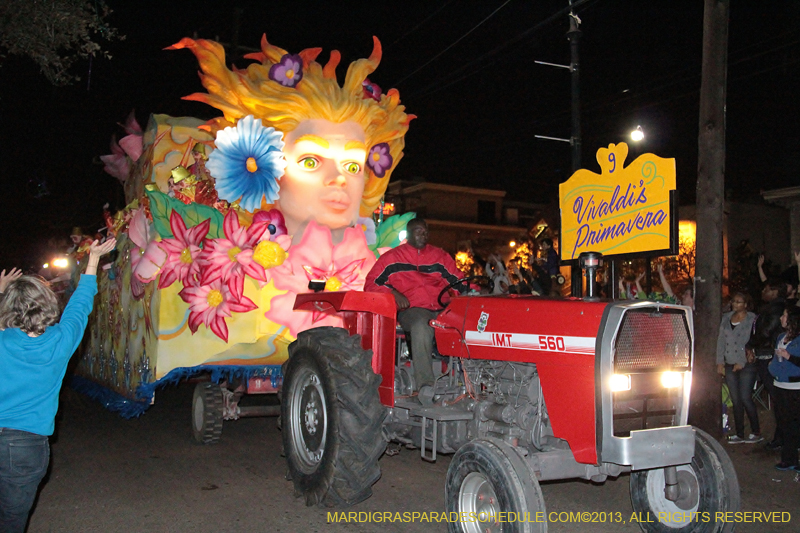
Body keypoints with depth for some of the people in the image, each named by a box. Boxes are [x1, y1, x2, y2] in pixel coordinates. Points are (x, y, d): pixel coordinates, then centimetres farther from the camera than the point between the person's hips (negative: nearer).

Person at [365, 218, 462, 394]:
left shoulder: (439, 256, 23)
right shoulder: (392, 258, 14)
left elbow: (458, 280, 19)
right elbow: (371, 284, 8)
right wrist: (393, 293, -8)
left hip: (442, 309, 3)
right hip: (412, 310, -3)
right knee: (421, 326, -39)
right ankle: (425, 384, -38)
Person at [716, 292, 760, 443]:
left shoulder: (752, 319, -3)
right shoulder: (726, 318, 13)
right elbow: (721, 340, 12)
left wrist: (742, 362, -12)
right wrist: (720, 362, 6)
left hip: (747, 365, -5)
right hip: (729, 365, 5)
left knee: (746, 398, -7)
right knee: (736, 401, 7)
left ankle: (756, 433, 7)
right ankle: (739, 434, 13)